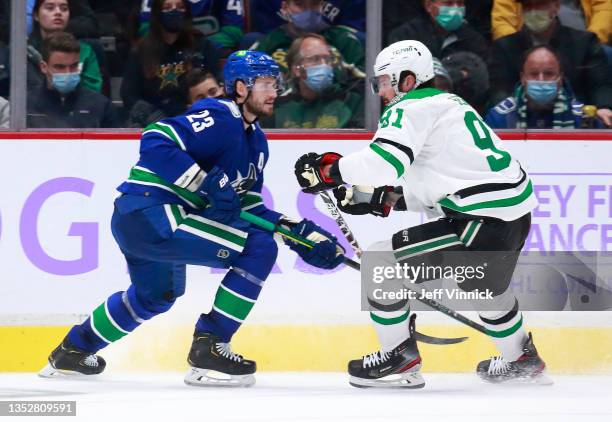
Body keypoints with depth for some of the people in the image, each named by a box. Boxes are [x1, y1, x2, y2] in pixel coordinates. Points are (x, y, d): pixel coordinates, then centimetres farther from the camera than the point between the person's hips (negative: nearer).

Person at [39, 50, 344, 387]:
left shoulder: (256, 141, 18)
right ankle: (208, 348, -10)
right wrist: (207, 184, -27)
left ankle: (75, 349, 51)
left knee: (157, 295, 36)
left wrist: (303, 233, 8)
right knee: (258, 248, -15)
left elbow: (248, 209, 19)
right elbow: (156, 141, -24)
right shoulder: (220, 118, -13)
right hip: (150, 211, -11)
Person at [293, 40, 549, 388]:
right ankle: (522, 360, 51)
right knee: (484, 286, 37)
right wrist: (381, 199, 17)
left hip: (485, 218, -10)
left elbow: (383, 162, -23)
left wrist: (329, 170, -11)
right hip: (516, 213, 10)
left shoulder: (410, 108, -6)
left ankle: (401, 358, 4)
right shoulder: (446, 104, 24)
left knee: (381, 260, -4)